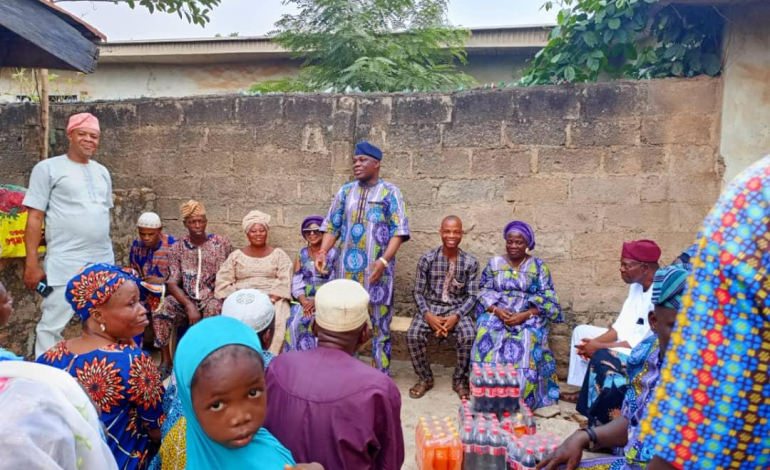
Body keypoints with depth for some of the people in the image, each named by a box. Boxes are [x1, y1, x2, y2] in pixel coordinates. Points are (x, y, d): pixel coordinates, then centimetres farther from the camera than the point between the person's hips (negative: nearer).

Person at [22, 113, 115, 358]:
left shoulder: (102, 172, 15)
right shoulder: (48, 168, -1)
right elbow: (34, 218, -6)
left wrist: (109, 255, 15)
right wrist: (32, 263, -11)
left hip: (103, 262, 5)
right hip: (65, 264, -5)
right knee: (52, 325, -1)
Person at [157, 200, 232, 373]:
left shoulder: (222, 243, 1)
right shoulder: (177, 248, 2)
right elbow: (172, 283, -6)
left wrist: (217, 295, -13)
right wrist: (189, 305, -22)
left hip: (213, 298, -2)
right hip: (185, 299, 2)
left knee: (213, 308, -36)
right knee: (162, 308, -27)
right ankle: (166, 360, -13)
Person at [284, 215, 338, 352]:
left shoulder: (333, 254, 2)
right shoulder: (301, 255, 12)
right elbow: (296, 283, 4)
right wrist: (304, 302, -13)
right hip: (305, 301, 3)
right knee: (295, 323, -27)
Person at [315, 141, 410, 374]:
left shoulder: (390, 192, -2)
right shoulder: (345, 192, 10)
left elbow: (399, 231, -7)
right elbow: (332, 226, 11)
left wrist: (384, 260, -19)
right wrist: (322, 252, -6)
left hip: (376, 269, -4)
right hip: (347, 268, 4)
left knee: (380, 323, 3)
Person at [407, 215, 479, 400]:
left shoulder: (471, 262, -4)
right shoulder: (427, 259, -5)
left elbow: (472, 296, -3)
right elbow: (418, 292, -1)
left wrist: (456, 316, -20)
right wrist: (428, 315, -19)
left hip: (458, 308, 0)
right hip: (430, 307, 0)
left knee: (468, 337, -30)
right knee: (413, 336, -27)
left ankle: (460, 380, -3)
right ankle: (425, 378, -1)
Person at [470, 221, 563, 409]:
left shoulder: (539, 266, 4)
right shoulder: (494, 263, 10)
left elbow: (546, 300, -1)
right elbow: (484, 292, 6)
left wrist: (525, 315, -17)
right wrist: (496, 310, -14)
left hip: (528, 317, -1)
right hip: (496, 314, 2)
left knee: (525, 345, -33)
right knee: (486, 340, -29)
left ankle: (521, 399, -22)